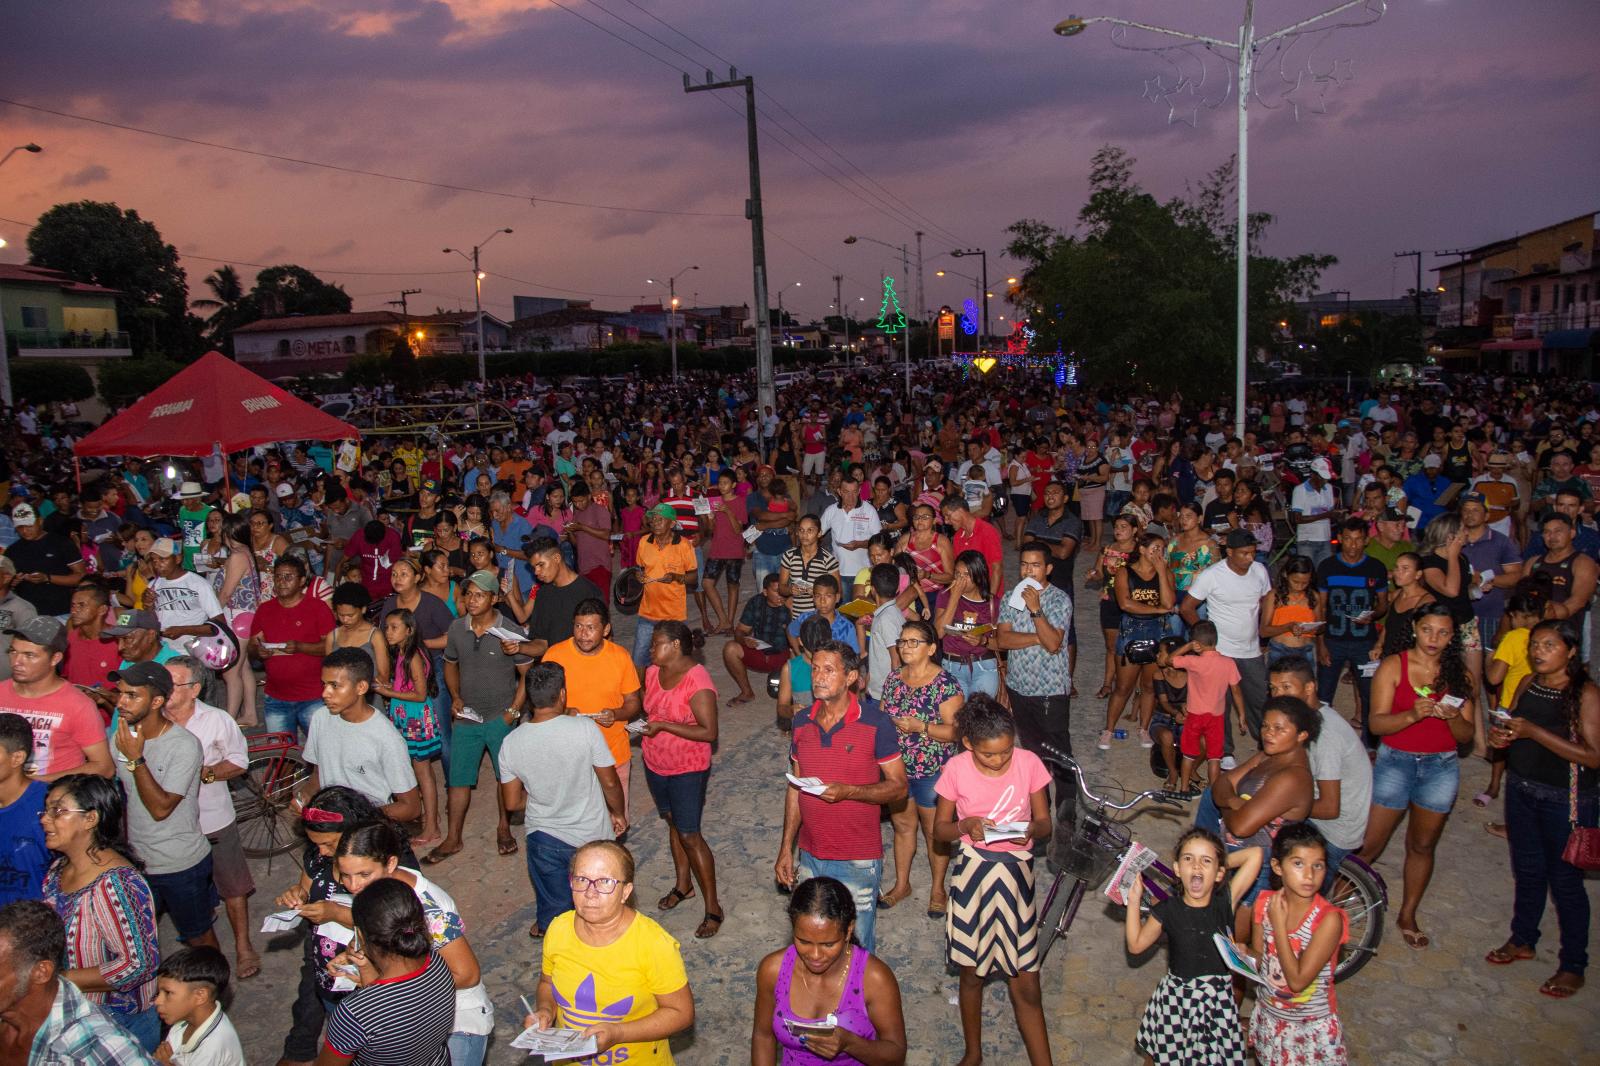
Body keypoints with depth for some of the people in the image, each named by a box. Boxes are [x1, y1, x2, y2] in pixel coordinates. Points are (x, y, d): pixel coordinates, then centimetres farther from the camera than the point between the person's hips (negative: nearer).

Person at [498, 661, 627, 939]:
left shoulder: (511, 743, -14)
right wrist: (619, 813, 5)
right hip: (592, 834, -2)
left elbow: (511, 802, -4)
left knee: (553, 908, 24)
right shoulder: (585, 727, -23)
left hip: (544, 838, 2)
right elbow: (610, 782, -14)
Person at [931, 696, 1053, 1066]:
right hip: (972, 874, 0)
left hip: (1015, 875, 0)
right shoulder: (956, 770, -11)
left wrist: (1031, 830, -22)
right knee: (972, 973, 15)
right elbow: (940, 829, -1)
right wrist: (966, 826, -22)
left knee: (1025, 984, 2)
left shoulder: (1029, 763, -9)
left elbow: (1044, 822, 1)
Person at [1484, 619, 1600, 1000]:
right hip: (1521, 790, 6)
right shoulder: (1527, 684, 2)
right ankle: (1522, 940, 37)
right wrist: (1501, 735, -9)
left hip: (1565, 800, -6)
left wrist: (1534, 732, -28)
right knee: (1527, 870, 20)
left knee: (1565, 881, 5)